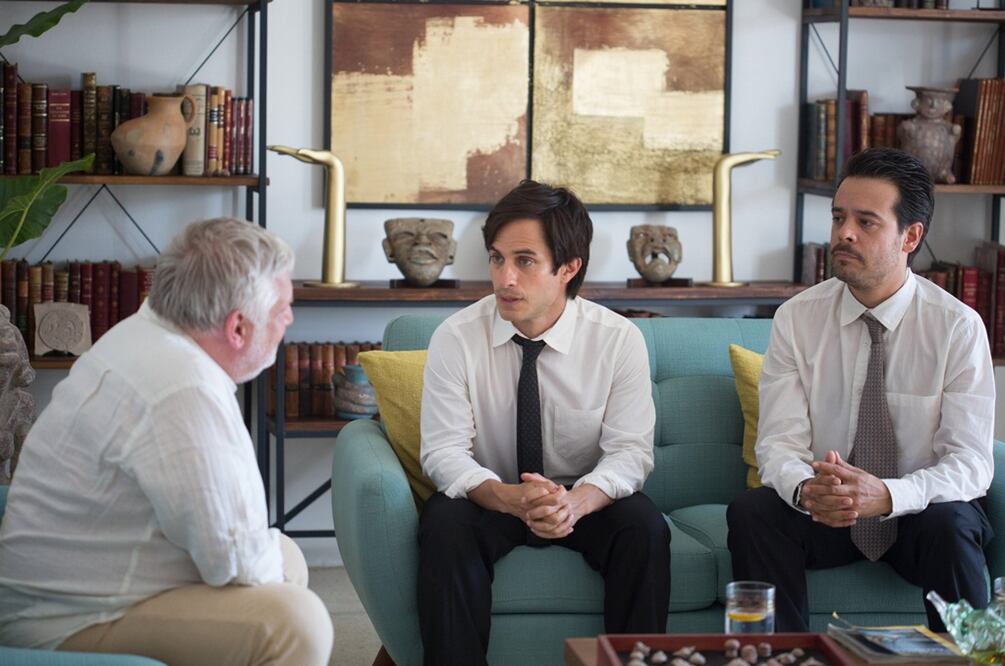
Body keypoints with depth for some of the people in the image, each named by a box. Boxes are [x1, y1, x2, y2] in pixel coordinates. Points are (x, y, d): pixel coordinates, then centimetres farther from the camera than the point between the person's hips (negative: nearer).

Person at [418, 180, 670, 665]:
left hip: (584, 501, 0)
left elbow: (630, 451, -13)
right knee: (444, 528, -31)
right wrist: (507, 497, -35)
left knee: (645, 528, -28)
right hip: (488, 497, 0)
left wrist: (578, 500, -35)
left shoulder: (619, 340, -10)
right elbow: (444, 451, -14)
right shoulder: (456, 338, -11)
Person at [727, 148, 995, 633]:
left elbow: (970, 462, -15)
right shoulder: (796, 319, -4)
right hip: (821, 512, 2)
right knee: (750, 513, -27)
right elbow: (780, 443, -9)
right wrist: (806, 489, -34)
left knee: (951, 525, -34)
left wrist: (886, 495, -35)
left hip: (917, 510, -1)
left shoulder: (958, 327, -9)